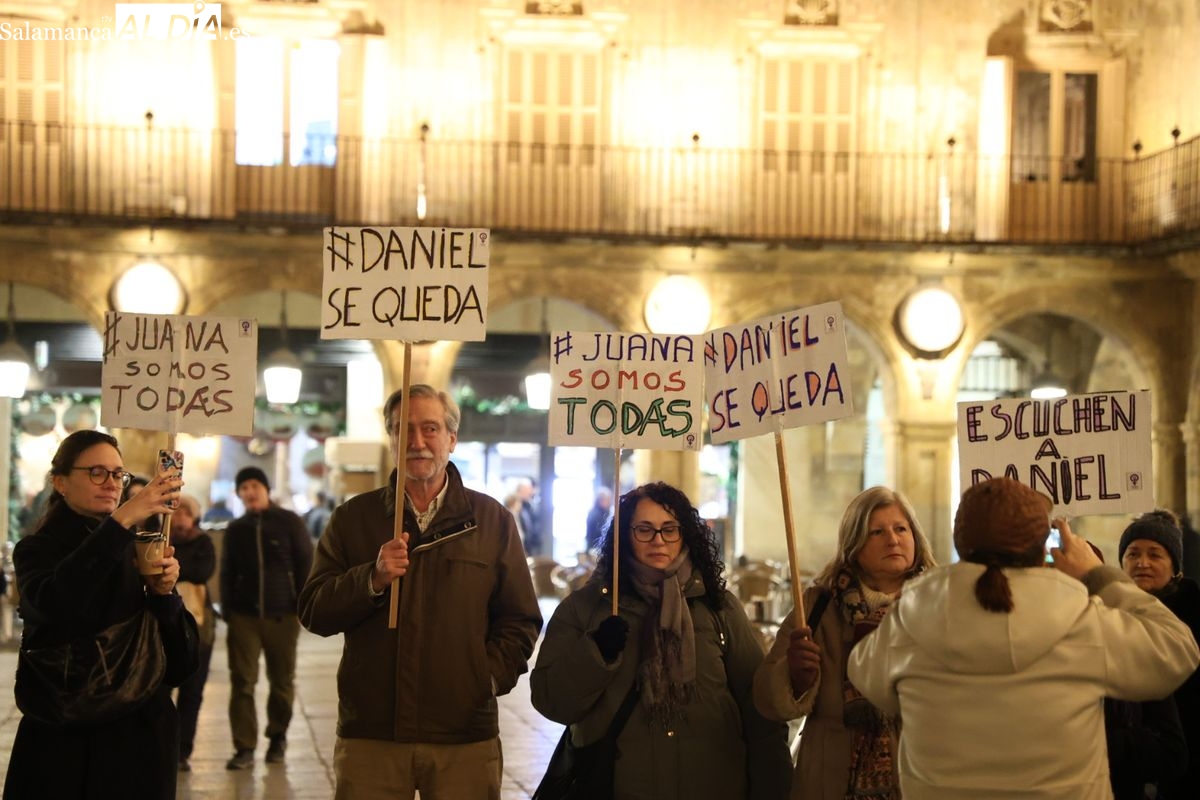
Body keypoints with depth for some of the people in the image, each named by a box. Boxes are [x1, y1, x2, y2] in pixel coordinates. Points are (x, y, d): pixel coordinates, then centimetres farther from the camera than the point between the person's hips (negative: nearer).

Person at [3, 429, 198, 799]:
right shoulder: (37, 550, 0)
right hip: (64, 742, -3)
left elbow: (180, 664, 2)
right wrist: (121, 520, -30)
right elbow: (54, 603, -26)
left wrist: (164, 594, -15)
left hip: (141, 739, 3)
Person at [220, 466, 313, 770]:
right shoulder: (236, 529, 12)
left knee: (282, 681, 6)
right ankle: (244, 748, -4)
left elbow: (305, 564, 2)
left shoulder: (289, 523, 2)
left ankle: (278, 738, 23)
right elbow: (227, 572, 16)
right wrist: (227, 611, 7)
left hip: (282, 615, -2)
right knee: (242, 682, -5)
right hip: (244, 615, 2)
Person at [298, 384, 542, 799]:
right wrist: (373, 578, -13)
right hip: (369, 735, 0)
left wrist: (487, 678, -5)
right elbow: (313, 612, 2)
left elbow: (520, 621, 10)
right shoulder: (353, 518, 8)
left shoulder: (492, 520, 8)